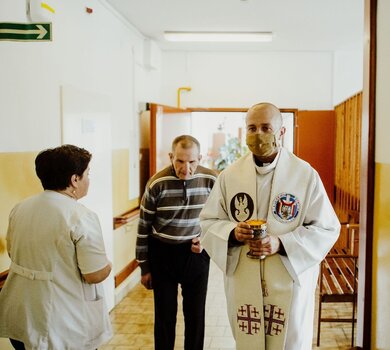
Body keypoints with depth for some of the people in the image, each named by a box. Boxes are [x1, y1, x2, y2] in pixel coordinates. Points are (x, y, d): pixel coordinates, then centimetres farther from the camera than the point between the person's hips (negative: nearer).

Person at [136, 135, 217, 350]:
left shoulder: (211, 181, -9)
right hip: (162, 254, -1)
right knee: (165, 314, 9)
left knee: (196, 314, 12)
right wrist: (144, 267, 1)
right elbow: (144, 227, -4)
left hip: (196, 253, 2)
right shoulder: (157, 184, -13)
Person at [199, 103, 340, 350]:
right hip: (243, 283, 2)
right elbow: (208, 221, 6)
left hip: (290, 283, -2)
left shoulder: (306, 175, -7)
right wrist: (233, 232, -15)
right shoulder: (230, 175, 0)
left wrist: (282, 244, -19)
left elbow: (327, 228, -5)